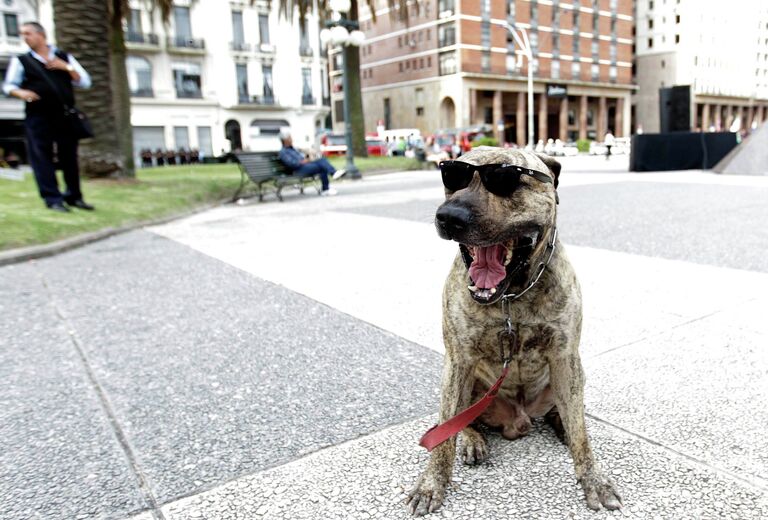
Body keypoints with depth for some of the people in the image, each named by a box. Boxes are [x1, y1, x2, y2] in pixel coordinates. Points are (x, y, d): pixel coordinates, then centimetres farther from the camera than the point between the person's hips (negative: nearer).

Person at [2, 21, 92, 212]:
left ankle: (74, 196, 14)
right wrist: (21, 92, -12)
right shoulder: (21, 60, 9)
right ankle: (53, 199, -5)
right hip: (37, 117, -1)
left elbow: (85, 82, 9)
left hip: (65, 116, 1)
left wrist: (67, 68, -6)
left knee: (69, 157, 4)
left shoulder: (65, 58, 13)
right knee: (42, 157, -6)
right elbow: (8, 85, 10)